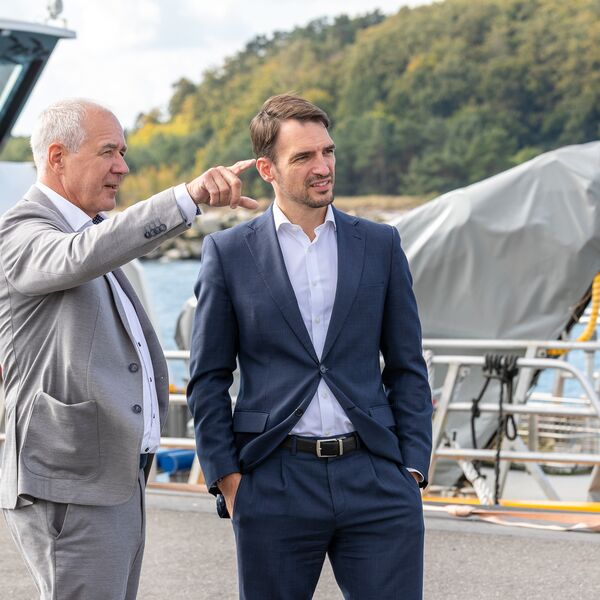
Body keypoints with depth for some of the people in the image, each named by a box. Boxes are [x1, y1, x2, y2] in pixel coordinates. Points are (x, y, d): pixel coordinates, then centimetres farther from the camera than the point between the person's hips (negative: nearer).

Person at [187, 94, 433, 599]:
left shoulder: (380, 245, 9)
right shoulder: (229, 253, 3)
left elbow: (407, 367, 11)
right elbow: (208, 379, 5)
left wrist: (412, 467, 3)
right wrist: (227, 477, -3)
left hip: (374, 480, 1)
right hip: (274, 484, -1)